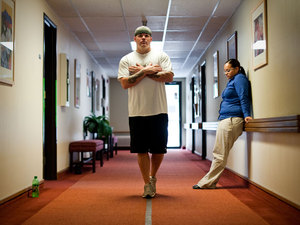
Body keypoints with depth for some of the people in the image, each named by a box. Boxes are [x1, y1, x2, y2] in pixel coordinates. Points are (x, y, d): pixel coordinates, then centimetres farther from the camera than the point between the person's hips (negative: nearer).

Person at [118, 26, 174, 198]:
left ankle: (152, 177, 30)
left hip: (159, 111, 0)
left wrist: (141, 71, -8)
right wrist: (147, 70, -10)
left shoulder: (161, 56, 9)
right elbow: (125, 83, -5)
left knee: (159, 149, 5)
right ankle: (148, 184, 12)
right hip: (137, 112, 0)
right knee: (142, 150, 1)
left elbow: (169, 77, -6)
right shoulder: (126, 59, 9)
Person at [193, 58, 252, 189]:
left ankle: (207, 182, -1)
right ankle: (210, 182, 14)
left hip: (231, 120, -11)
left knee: (220, 155, -6)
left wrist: (246, 115, -22)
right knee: (219, 154, 10)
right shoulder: (232, 81, 25)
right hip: (225, 120, 11)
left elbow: (244, 98, -14)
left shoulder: (239, 78, -4)